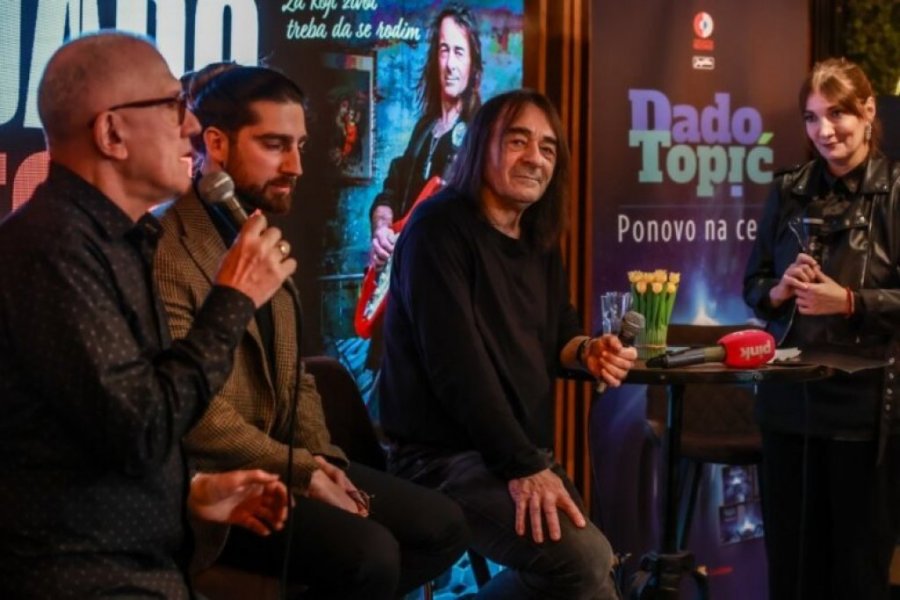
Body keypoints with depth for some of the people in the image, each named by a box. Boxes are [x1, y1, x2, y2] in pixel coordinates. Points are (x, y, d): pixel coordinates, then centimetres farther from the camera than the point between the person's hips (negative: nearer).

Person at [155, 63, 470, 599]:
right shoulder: (166, 249, -16)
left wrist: (323, 460, 1)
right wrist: (305, 472, -18)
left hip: (284, 461, 9)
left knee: (442, 526, 1)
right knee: (368, 552, -27)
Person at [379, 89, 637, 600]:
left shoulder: (539, 243, 13)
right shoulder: (440, 229, -13)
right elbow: (456, 363, -21)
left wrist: (585, 351, -2)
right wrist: (521, 467, -25)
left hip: (525, 453, 9)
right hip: (448, 457, -9)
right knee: (584, 558, -25)